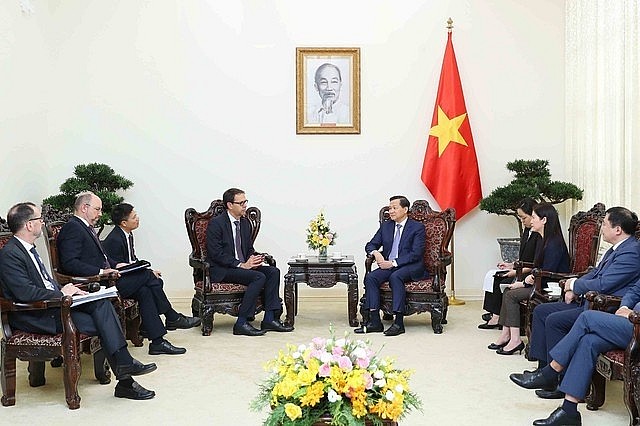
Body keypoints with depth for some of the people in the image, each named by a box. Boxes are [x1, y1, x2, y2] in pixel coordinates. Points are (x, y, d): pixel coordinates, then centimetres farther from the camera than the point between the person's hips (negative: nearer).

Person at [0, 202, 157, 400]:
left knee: (101, 303, -14)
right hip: (34, 317, -9)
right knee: (101, 324, -18)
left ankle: (123, 363, -20)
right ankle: (124, 381, -8)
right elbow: (25, 293, -24)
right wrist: (61, 293, -15)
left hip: (54, 303, 9)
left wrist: (66, 290, 5)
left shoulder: (28, 249, 15)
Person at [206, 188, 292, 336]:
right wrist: (240, 265, -23)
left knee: (273, 271, -11)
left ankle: (269, 319, -11)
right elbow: (216, 253, -17)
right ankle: (241, 323, -22)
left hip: (243, 265, 8)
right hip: (222, 270, -8)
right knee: (259, 277, -27)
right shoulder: (216, 223, -11)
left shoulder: (245, 223, 13)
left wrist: (253, 259, -5)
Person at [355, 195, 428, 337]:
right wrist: (375, 252, -9)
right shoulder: (385, 226, 14)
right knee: (370, 277, -23)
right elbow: (370, 245, 16)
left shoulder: (417, 227, -3)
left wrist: (394, 263, -20)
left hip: (411, 267, -5)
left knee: (395, 276, -36)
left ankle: (399, 323, -33)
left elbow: (416, 254, -12)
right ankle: (374, 321, -23)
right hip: (388, 266, 5)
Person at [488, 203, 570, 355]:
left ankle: (515, 340, -12)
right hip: (543, 285, 10)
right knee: (508, 291, 1)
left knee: (511, 295, -15)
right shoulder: (544, 241, 13)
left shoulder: (554, 244, -19)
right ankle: (506, 335, -1)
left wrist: (523, 284, -13)